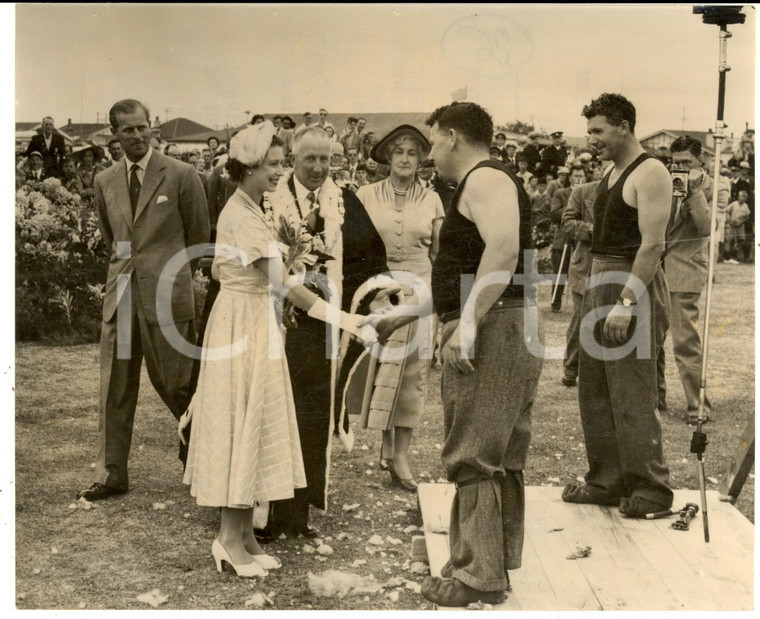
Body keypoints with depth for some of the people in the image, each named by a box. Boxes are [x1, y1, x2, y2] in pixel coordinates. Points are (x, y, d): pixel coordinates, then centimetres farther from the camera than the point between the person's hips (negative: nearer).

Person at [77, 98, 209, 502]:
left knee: (173, 381, 3)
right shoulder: (105, 182, 10)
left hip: (167, 291, -4)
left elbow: (198, 236, 5)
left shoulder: (181, 176, -4)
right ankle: (111, 473, 13)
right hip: (121, 290, 4)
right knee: (115, 385, 5)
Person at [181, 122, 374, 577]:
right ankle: (229, 536, 10)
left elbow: (220, 270, 17)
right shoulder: (243, 216, -19)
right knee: (240, 423, -2)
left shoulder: (246, 210, 11)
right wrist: (338, 318, -30)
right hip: (242, 325, -9)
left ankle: (245, 532, 19)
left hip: (256, 322, 9)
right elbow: (281, 282, -27)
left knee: (254, 424, 11)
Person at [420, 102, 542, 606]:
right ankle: (498, 564, 23)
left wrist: (467, 323, -28)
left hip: (492, 332, -11)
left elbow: (503, 249, -25)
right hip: (510, 333, 11)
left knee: (474, 457, -7)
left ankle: (479, 575, 0)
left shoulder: (484, 178, -9)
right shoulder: (487, 183, 23)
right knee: (500, 459, 14)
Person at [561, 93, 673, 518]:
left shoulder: (649, 173, -11)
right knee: (595, 391, 12)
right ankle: (608, 482, 22)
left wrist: (627, 302, -24)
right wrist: (597, 289, 12)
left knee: (632, 395, -5)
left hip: (634, 285, -9)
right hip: (601, 280, 9)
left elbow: (653, 244, -19)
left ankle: (651, 489, 7)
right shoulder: (612, 172, 16)